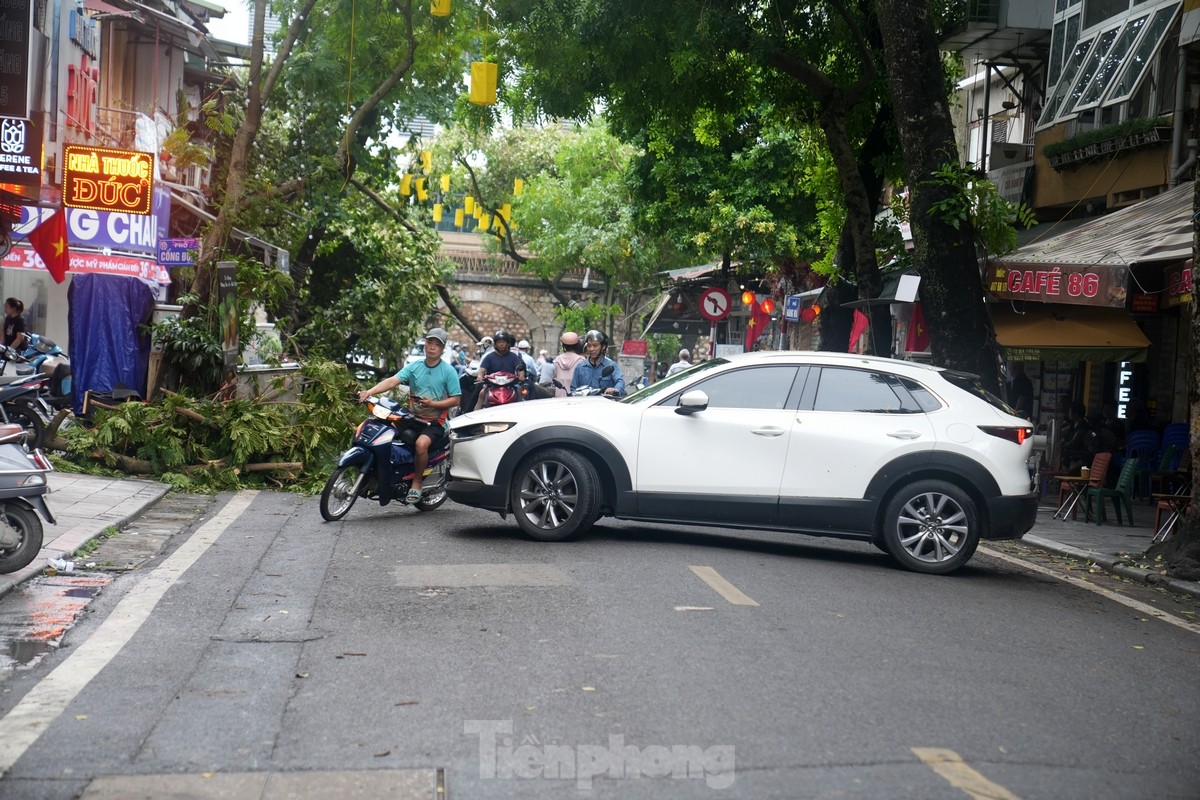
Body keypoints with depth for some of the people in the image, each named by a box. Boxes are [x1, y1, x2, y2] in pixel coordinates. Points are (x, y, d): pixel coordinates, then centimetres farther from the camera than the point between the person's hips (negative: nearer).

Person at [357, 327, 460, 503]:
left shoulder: (448, 371, -2)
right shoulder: (414, 367, 5)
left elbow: (455, 399, -2)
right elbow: (393, 381, -9)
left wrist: (433, 404, -17)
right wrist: (370, 391, -25)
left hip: (435, 421, -4)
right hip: (413, 418, 4)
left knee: (421, 443, -31)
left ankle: (416, 483, -11)